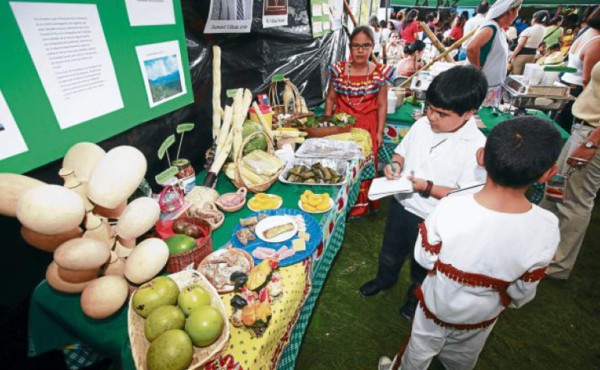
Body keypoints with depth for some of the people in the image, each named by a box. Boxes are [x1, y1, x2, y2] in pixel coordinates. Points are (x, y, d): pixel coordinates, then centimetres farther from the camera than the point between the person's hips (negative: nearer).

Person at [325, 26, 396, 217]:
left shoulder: (380, 72, -2)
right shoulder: (338, 69, 0)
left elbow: (382, 105, 1)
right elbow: (330, 98, 7)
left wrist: (379, 132, -2)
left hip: (366, 126, 0)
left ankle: (360, 206, 23)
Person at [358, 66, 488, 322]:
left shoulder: (477, 148, -24)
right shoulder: (422, 125, -9)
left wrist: (427, 187, -30)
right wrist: (396, 164, -14)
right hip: (401, 203, 5)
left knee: (422, 265, 23)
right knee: (390, 251, 29)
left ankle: (416, 296, 54)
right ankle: (385, 278, 59)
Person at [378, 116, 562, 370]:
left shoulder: (449, 209, -36)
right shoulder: (546, 228, -30)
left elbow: (425, 259, -19)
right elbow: (522, 292, -13)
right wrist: (507, 300, 9)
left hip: (438, 303, -1)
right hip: (481, 315, 2)